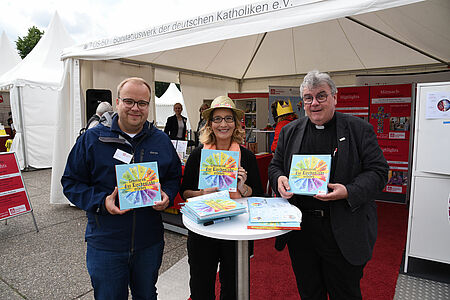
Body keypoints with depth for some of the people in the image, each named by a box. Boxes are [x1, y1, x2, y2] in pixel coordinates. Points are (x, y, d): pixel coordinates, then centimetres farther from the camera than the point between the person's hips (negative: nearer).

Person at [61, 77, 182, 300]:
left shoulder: (161, 141, 1)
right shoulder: (92, 139, -6)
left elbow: (174, 177, 10)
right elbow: (71, 182, -3)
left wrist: (167, 196, -11)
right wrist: (101, 201, -19)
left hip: (149, 242, 2)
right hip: (105, 245, -2)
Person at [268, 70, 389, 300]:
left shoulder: (359, 129, -2)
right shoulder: (289, 132, 7)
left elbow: (378, 171, -4)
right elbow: (275, 166, 13)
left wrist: (349, 192, -21)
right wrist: (279, 179, -9)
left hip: (343, 232, -2)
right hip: (299, 227, 3)